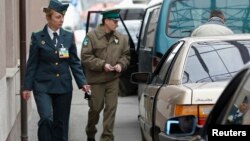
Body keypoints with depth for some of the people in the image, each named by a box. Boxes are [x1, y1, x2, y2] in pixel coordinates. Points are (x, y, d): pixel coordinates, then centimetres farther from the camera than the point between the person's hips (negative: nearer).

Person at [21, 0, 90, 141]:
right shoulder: (38, 37, -1)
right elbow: (32, 64, 1)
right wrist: (27, 87, -2)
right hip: (43, 86, -3)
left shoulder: (68, 36, 5)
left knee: (61, 123, 8)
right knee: (46, 119, -18)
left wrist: (82, 82, -4)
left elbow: (75, 62, 6)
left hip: (64, 86, 3)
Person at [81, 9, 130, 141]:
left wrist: (121, 64, -7)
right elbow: (85, 57, -11)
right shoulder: (91, 36, -9)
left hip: (113, 79, 3)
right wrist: (102, 65, -18)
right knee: (95, 108, 7)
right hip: (96, 79, -3)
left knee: (111, 108, -3)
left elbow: (126, 55, 14)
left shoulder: (121, 38, 4)